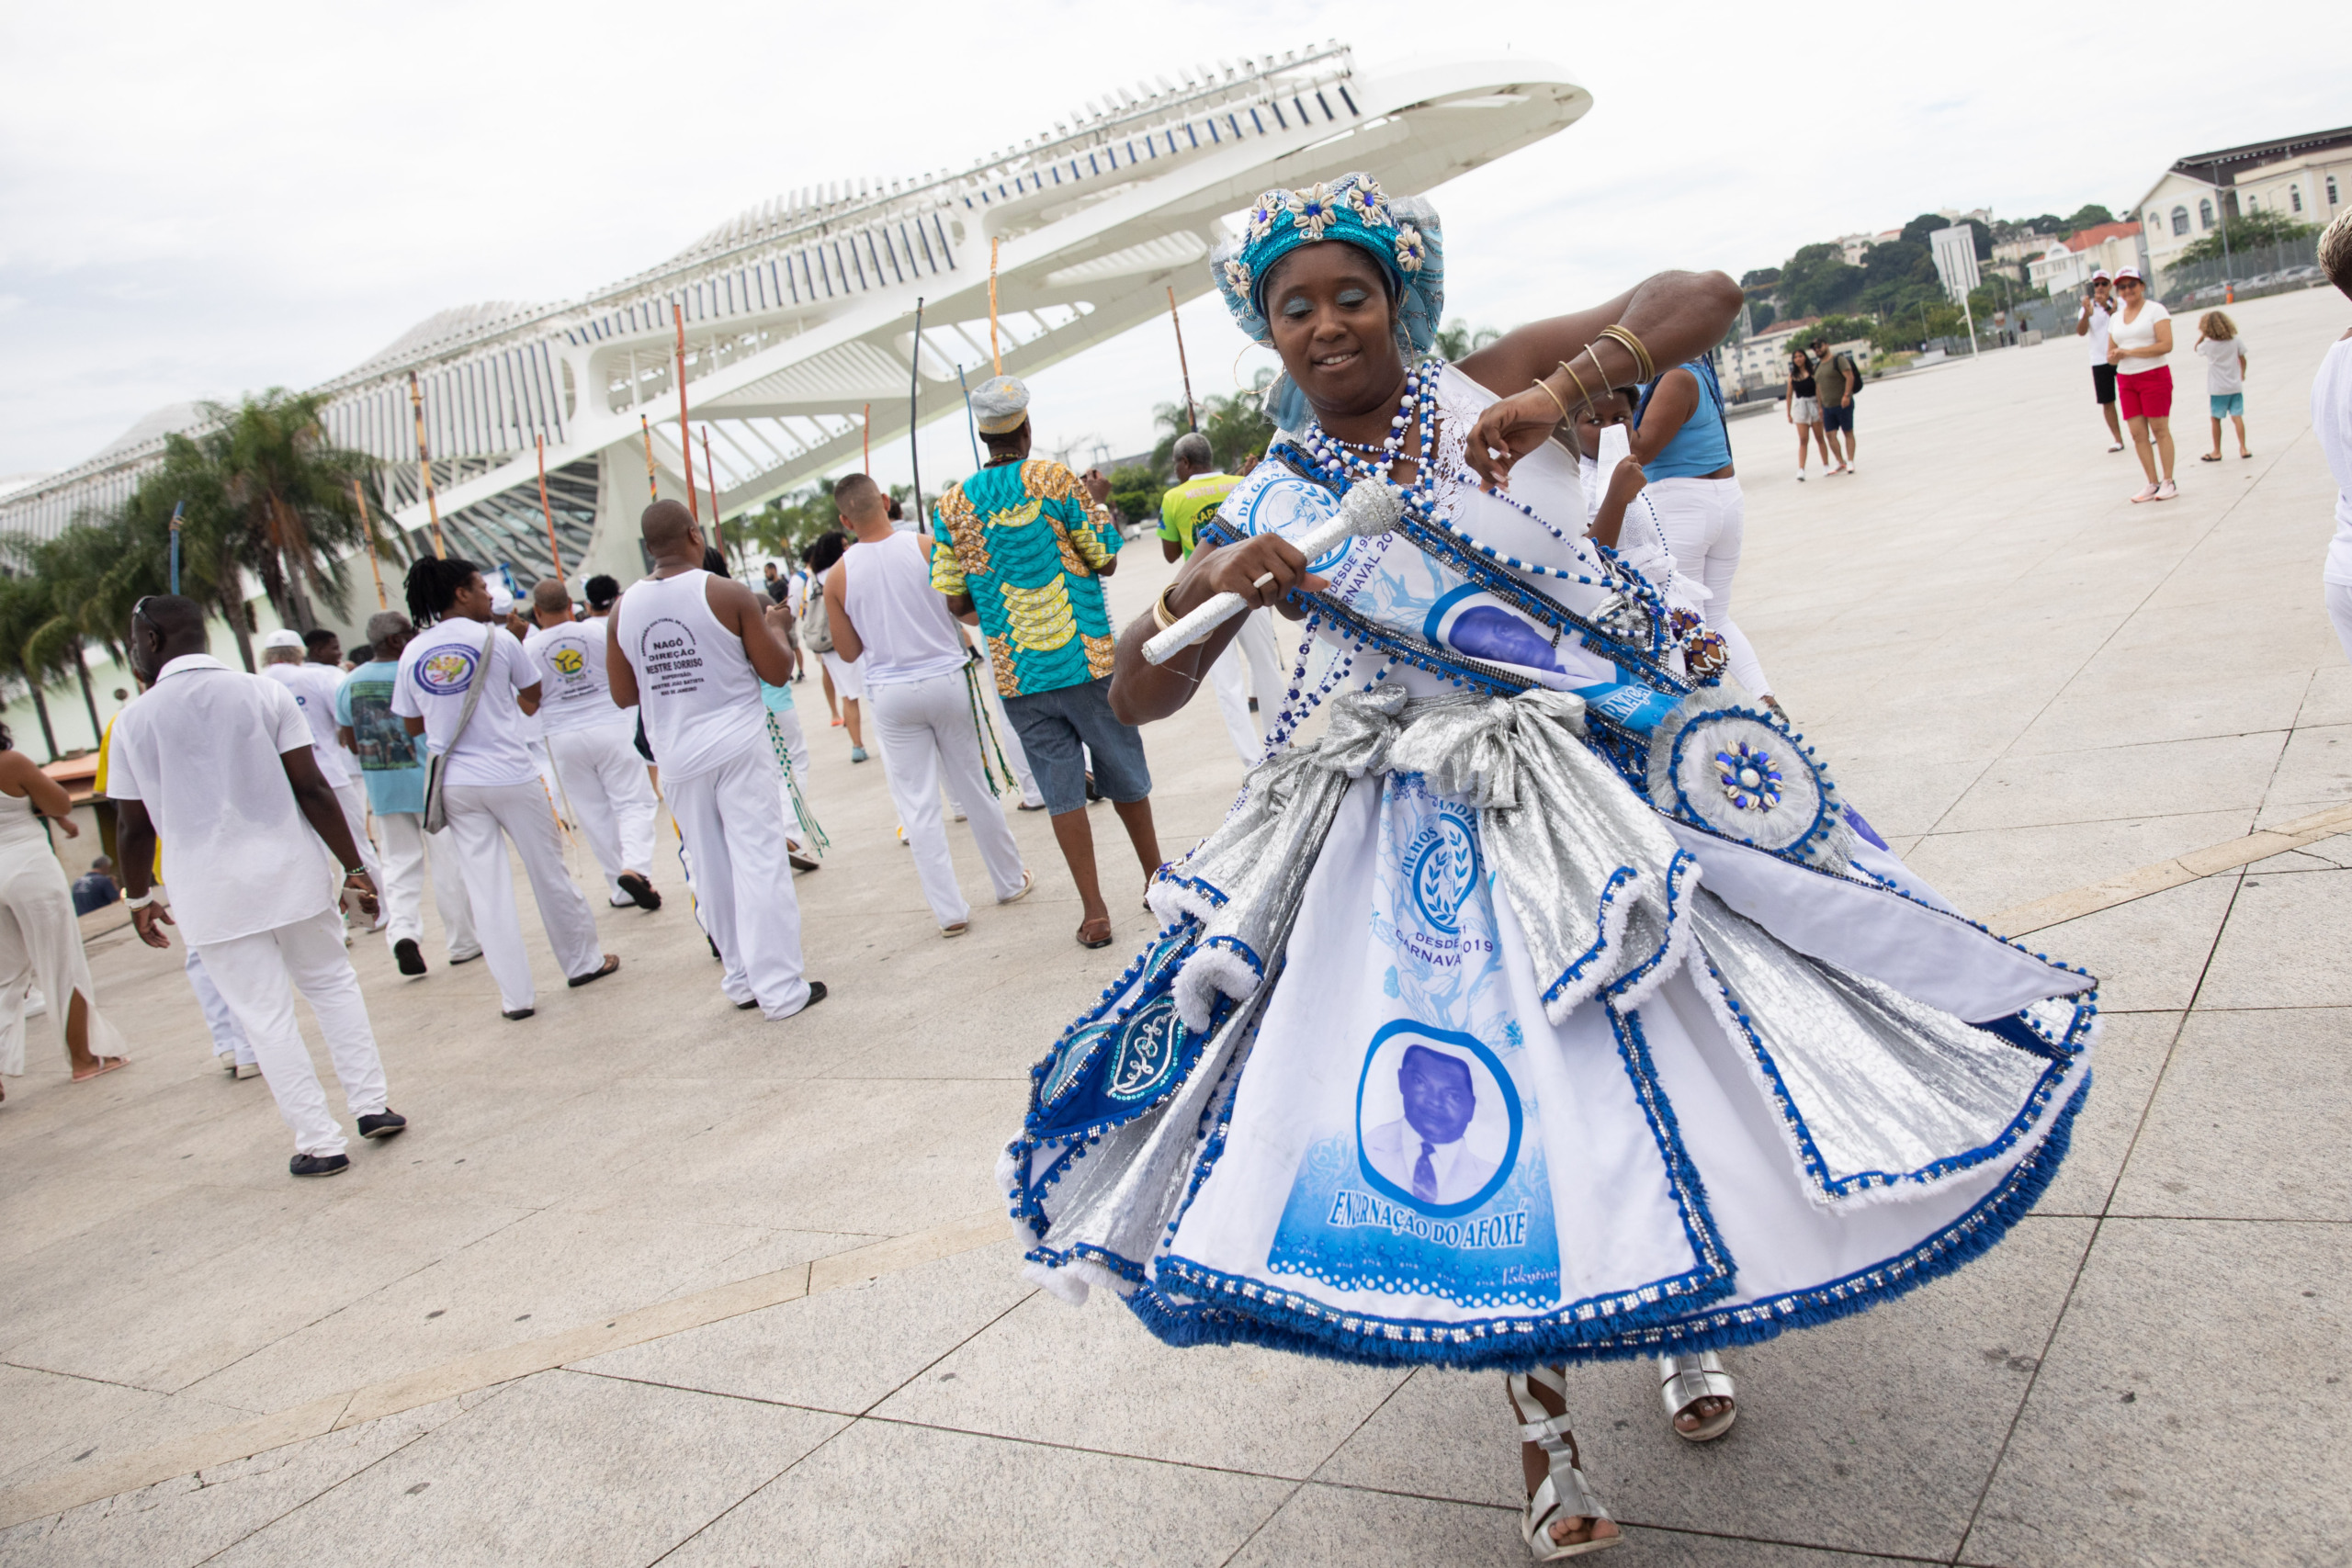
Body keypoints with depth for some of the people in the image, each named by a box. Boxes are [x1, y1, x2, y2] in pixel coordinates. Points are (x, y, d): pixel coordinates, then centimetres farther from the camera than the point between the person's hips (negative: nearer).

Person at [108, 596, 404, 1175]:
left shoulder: (134, 720, -4)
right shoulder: (264, 693, -2)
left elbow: (134, 827, 0)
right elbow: (312, 788, -6)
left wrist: (138, 898, 15)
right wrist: (355, 868, -2)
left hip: (209, 892, -1)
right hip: (290, 868, 1)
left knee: (266, 1018, 6)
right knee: (332, 984, 18)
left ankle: (319, 1141, 9)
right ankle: (370, 1104, 17)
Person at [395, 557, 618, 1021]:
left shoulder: (413, 653, 2)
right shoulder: (496, 639, -6)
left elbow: (412, 726, 10)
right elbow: (532, 695, 7)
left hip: (455, 784, 3)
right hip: (510, 774, -3)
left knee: (485, 886, 5)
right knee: (548, 871, 13)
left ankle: (515, 993, 6)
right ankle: (581, 961, 27)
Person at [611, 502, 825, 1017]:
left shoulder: (624, 609, 1)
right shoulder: (727, 594, -11)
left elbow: (623, 695, 8)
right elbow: (778, 672, -6)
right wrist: (775, 631, 13)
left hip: (677, 757, 4)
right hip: (737, 746, -4)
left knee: (711, 872, 13)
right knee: (759, 863, -1)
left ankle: (740, 978, 21)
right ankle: (780, 988, 0)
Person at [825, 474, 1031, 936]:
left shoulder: (839, 577, -7)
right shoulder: (928, 549, -10)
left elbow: (849, 652, 2)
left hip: (891, 695, 0)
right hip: (947, 679, 1)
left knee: (918, 806, 6)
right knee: (975, 788, 15)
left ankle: (949, 910, 6)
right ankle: (1011, 881, 29)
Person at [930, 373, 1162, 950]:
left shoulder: (951, 505, 3)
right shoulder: (1053, 479, -6)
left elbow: (955, 603, 3)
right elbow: (1106, 561, -3)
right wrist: (1096, 502, 12)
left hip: (1016, 676, 2)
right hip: (1086, 658, -2)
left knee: (1062, 789, 7)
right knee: (1125, 774, 15)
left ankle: (1093, 911, 7)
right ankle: (1156, 878, 29)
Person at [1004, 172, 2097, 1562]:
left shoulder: (1491, 385, -2)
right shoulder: (1271, 508, 0)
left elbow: (1703, 298, -10)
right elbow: (1138, 696, -1)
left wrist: (1561, 389, -25)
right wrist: (1199, 591, -21)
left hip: (1621, 770, 0)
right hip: (1428, 830, 0)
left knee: (1663, 1052, 8)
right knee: (1476, 1097, 0)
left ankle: (1684, 1308, 40)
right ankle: (1543, 1412, 21)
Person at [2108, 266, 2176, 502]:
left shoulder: (2155, 309, -4)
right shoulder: (2116, 318, 14)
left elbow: (2166, 345, -15)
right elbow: (2111, 355, 17)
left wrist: (2129, 352, -17)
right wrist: (2114, 356, -8)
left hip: (2154, 376, -5)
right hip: (2126, 380, 5)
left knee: (2159, 429, -4)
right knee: (2138, 433, 1)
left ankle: (2168, 482, 3)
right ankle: (2153, 484, 6)